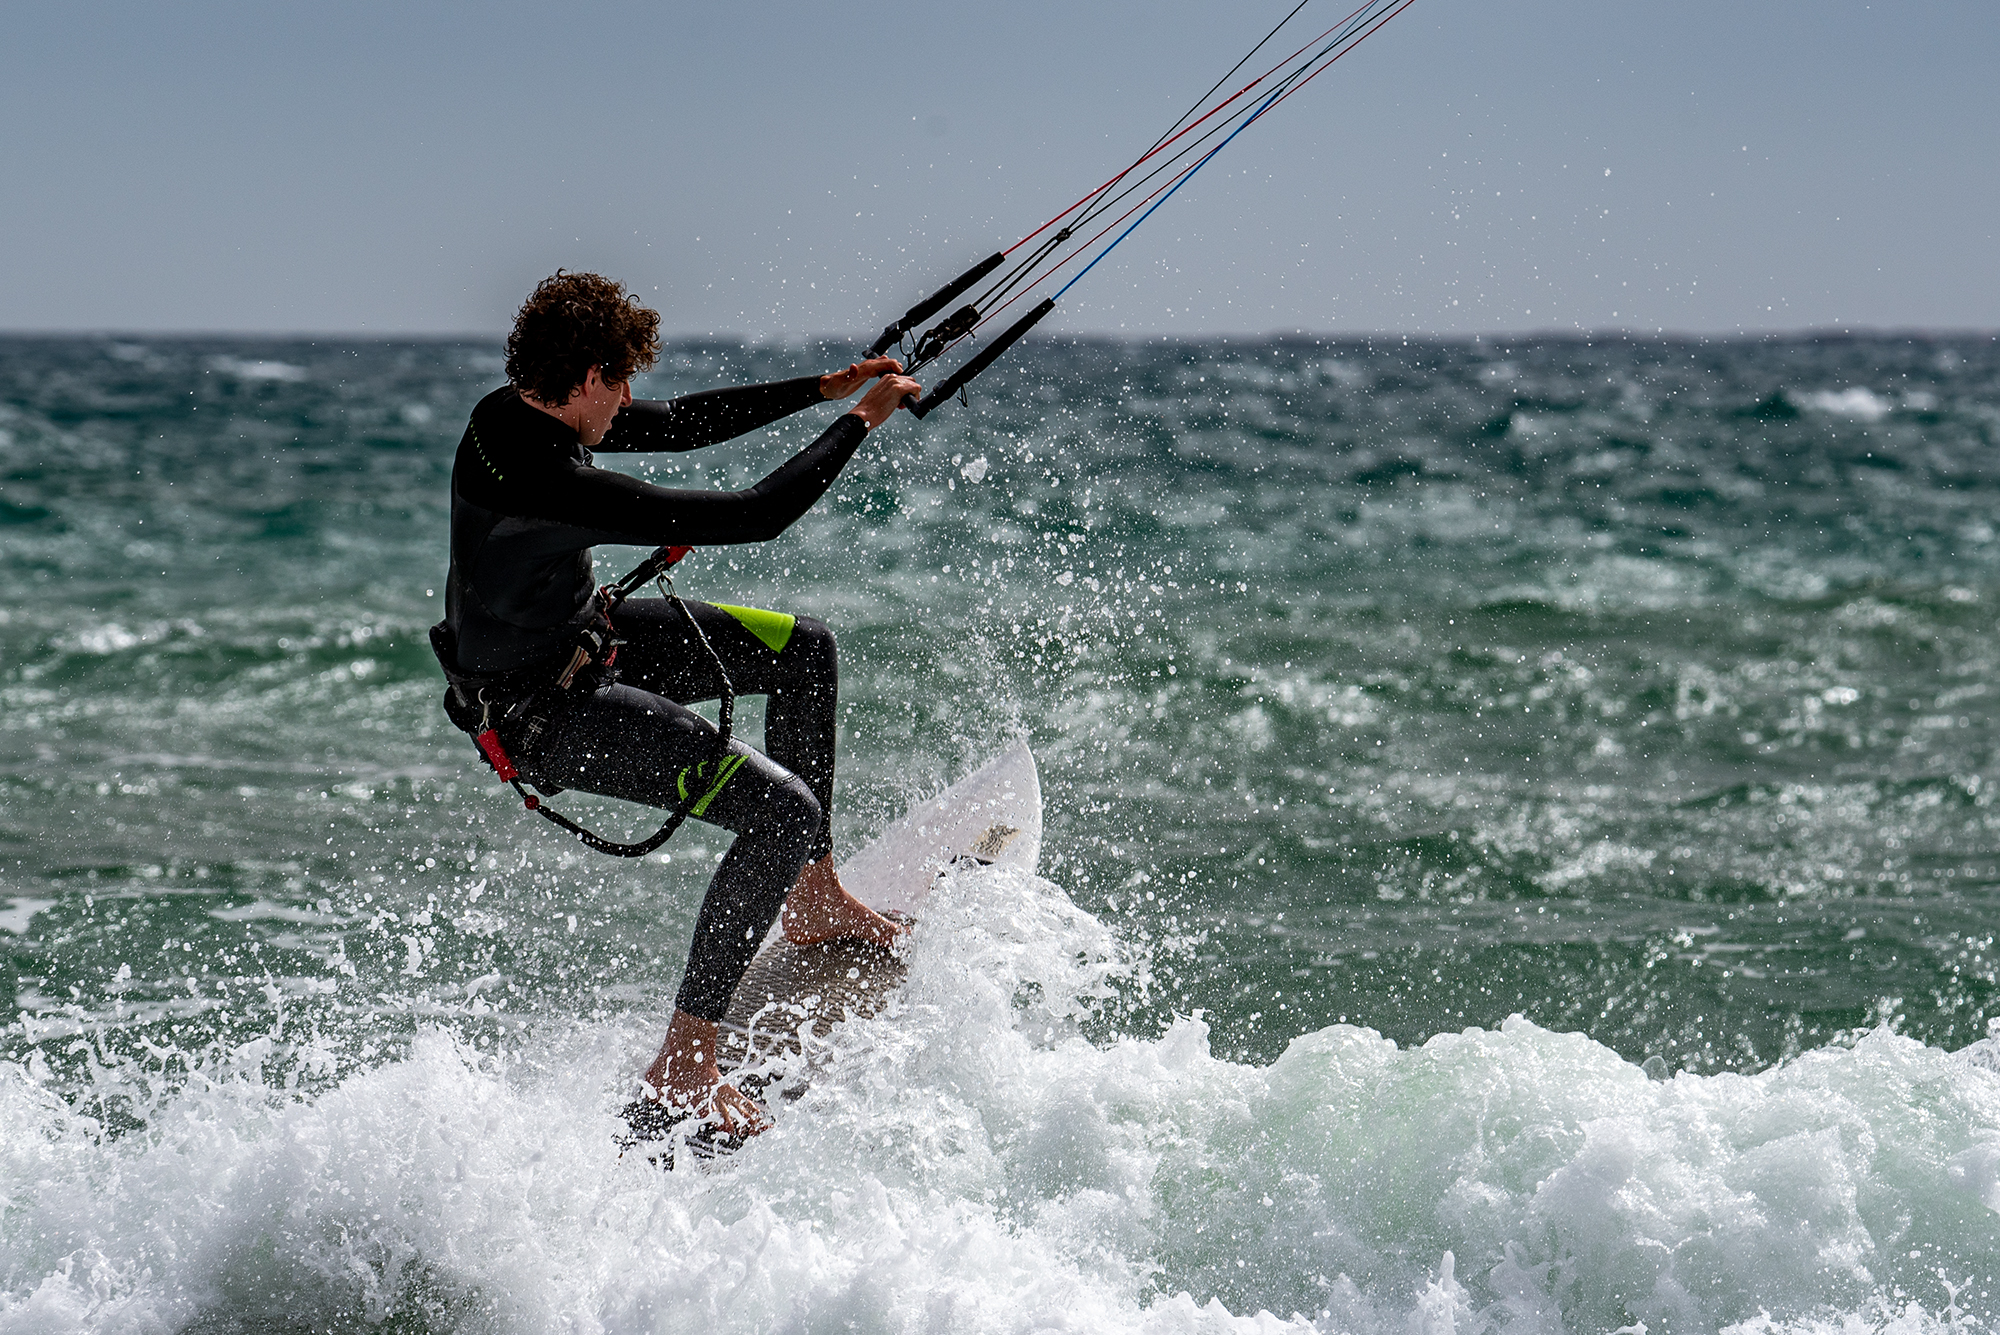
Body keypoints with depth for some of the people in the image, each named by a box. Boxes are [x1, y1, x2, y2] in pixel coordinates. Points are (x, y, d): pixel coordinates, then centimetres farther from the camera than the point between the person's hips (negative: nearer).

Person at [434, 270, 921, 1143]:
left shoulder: (511, 414, -5)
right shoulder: (559, 489, -34)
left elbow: (678, 425, 8)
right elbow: (756, 516, -29)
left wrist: (822, 389, 6)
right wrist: (860, 420, -17)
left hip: (578, 638, 10)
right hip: (543, 711, -10)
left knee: (803, 648, 13)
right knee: (782, 813, -17)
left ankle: (812, 897, 23)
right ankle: (680, 1071, -8)